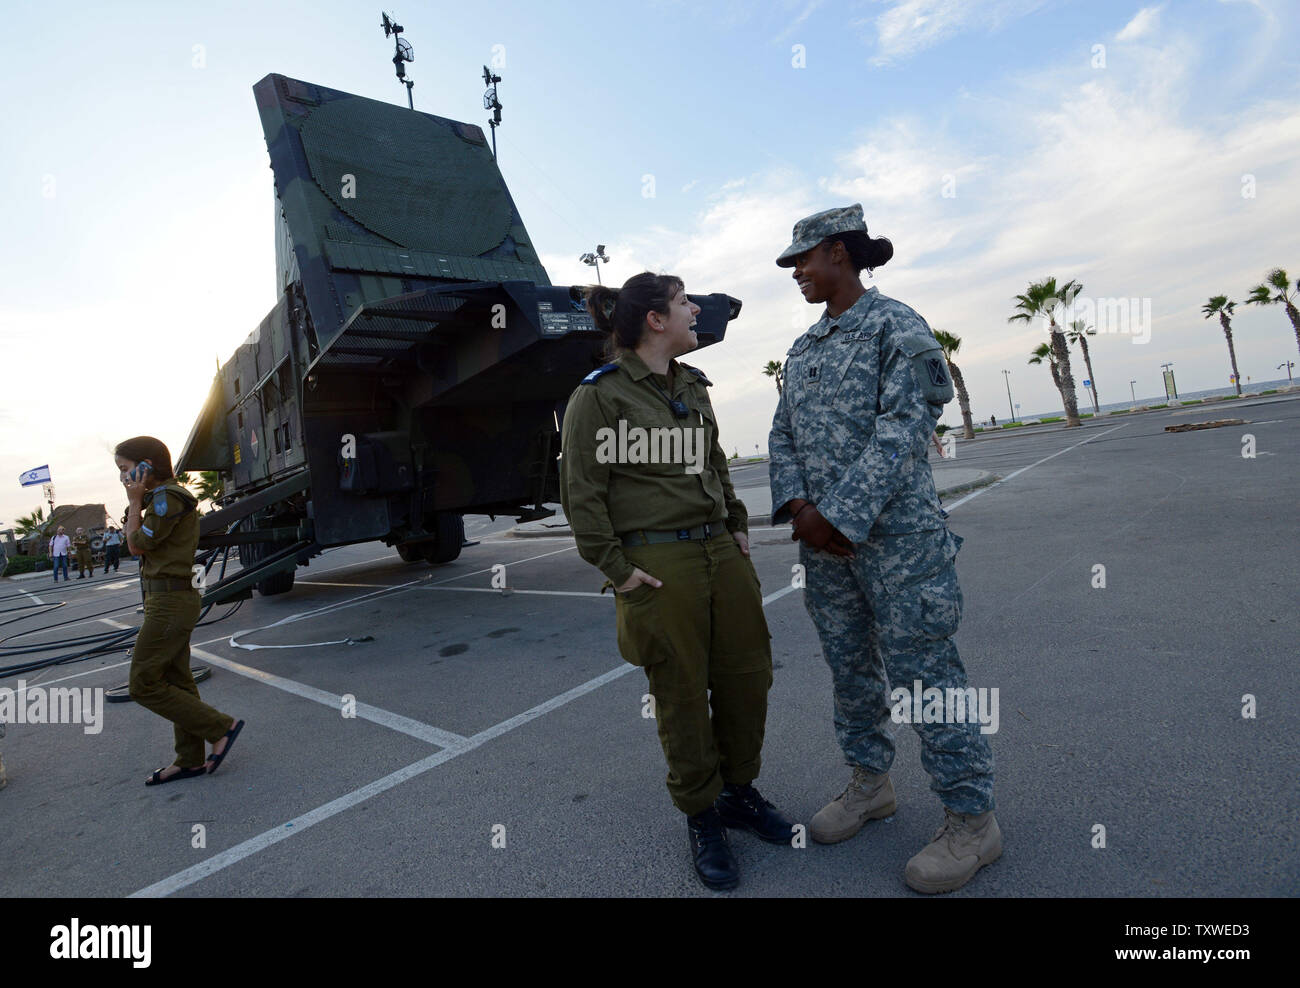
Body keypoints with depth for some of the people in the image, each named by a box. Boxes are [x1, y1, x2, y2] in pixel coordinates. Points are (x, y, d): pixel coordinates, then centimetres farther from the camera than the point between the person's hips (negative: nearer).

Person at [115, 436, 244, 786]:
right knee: (176, 681, 13)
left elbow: (136, 545, -10)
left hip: (170, 603, -10)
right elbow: (137, 543, 18)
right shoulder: (163, 497, 15)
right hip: (169, 601, 10)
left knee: (144, 685, -3)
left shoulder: (167, 498, -17)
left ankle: (221, 727, 2)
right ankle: (190, 760, 21)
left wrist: (134, 501, -8)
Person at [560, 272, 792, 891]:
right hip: (659, 563, -7)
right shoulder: (598, 394, -8)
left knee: (749, 673, 12)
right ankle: (701, 817, 26)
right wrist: (616, 568, -12)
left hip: (720, 551, 7)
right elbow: (581, 492, -10)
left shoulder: (692, 386, 14)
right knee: (683, 694, 4)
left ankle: (739, 792, 35)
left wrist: (738, 525, 16)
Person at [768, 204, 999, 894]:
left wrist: (841, 514, -19)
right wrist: (796, 503, -6)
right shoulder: (802, 350, 16)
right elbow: (783, 434, 11)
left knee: (920, 670, -1)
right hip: (823, 536, 7)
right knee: (849, 665, 15)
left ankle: (971, 819, 15)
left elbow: (902, 430, -15)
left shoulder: (896, 326, -5)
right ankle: (869, 783, 33)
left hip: (895, 534, -7)